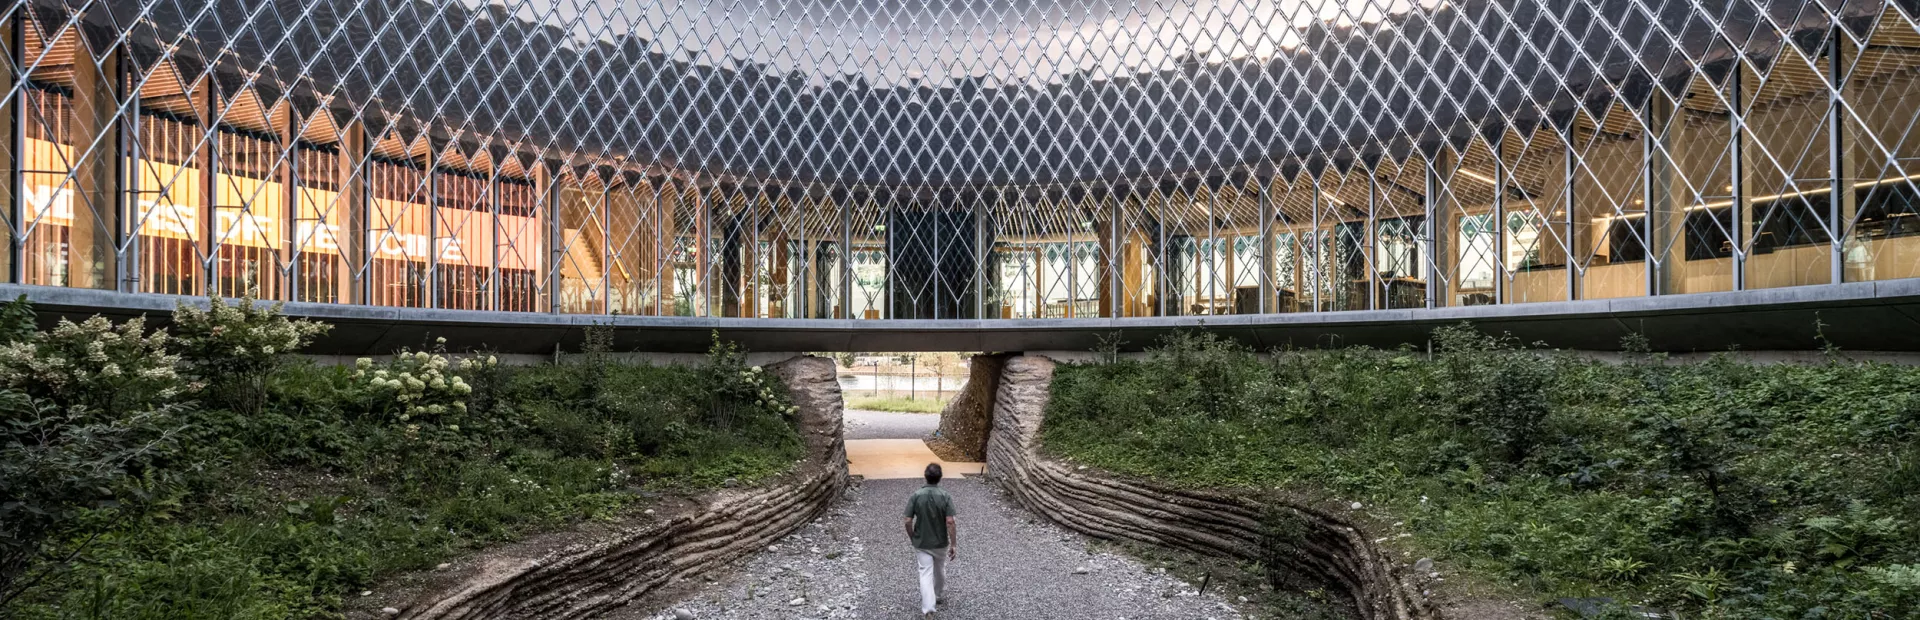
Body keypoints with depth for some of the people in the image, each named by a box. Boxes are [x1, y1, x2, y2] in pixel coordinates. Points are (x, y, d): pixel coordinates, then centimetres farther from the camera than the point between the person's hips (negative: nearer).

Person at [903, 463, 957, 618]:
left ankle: (928, 609, -16)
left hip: (921, 543, -1)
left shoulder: (915, 496, -12)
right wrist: (954, 545, -11)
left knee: (926, 574, -3)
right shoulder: (945, 496, -14)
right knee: (939, 570, 24)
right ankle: (937, 596, 45)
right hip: (941, 543, 1)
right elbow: (950, 522, -18)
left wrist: (913, 539, 7)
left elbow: (908, 522, -10)